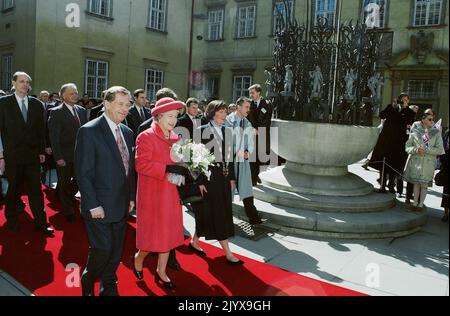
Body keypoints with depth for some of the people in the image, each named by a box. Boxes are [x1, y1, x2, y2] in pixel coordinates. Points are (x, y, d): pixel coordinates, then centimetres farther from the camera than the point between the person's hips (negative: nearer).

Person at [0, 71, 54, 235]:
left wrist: (42, 151, 6)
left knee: (36, 189, 4)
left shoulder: (37, 104, 5)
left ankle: (41, 222, 11)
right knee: (13, 190, 11)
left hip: (33, 155, 2)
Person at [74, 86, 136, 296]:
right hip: (100, 206, -6)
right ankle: (87, 282, 29)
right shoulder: (89, 131, -12)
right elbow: (83, 173, -15)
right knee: (102, 250, 0)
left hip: (122, 206, 6)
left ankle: (109, 287, 36)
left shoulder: (127, 132, 8)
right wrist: (93, 205, -16)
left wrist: (131, 197, 10)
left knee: (116, 251, 15)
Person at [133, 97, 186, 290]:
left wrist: (184, 170, 0)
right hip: (153, 195, -7)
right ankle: (138, 258, 36)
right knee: (153, 233, 4)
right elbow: (141, 164, -22)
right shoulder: (146, 136, -12)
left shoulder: (175, 138, 10)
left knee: (169, 233, 13)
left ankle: (161, 272, 30)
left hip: (171, 195, 7)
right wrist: (167, 169, -28)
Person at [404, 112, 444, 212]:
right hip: (416, 161, 1)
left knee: (424, 184, 5)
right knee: (416, 183, 9)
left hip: (429, 162, -1)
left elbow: (440, 150, -3)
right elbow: (407, 146, 5)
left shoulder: (436, 133, 1)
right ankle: (415, 203, 21)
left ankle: (421, 204, 17)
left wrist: (426, 150, -15)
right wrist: (415, 149, -15)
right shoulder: (415, 132, 2)